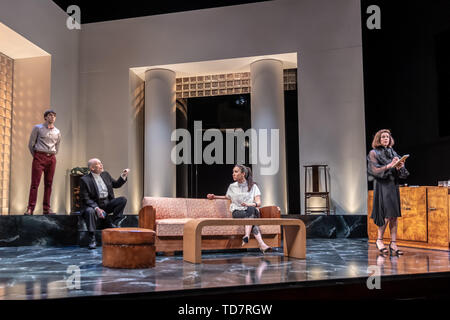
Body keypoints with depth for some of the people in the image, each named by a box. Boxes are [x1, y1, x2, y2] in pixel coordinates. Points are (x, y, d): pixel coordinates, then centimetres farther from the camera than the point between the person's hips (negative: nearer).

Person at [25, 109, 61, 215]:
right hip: (39, 156, -4)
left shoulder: (57, 132, 15)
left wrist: (52, 156, 15)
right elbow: (31, 144, 6)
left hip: (51, 158, 4)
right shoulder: (37, 128, 5)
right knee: (35, 183, -10)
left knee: (49, 184, 1)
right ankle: (30, 208, -11)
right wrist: (35, 156, 8)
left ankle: (46, 209, 3)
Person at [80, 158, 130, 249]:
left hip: (107, 203, 5)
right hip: (94, 204, -5)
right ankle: (92, 240, -26)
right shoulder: (85, 180, -9)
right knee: (90, 211, -37)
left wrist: (123, 176, 2)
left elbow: (116, 184, 22)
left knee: (123, 200, -15)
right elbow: (85, 199, -13)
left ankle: (113, 222, -14)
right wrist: (97, 208, -27)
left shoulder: (105, 174, 9)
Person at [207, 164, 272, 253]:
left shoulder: (253, 186, 8)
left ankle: (247, 236, -57)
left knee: (251, 209, -40)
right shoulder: (232, 187, 15)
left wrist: (249, 204, -21)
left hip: (252, 211, 0)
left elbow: (258, 203, -2)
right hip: (237, 212, 0)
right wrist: (214, 196, 27)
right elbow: (227, 197, 37)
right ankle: (261, 244, -53)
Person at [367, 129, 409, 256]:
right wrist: (389, 166, -23)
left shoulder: (392, 152, 16)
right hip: (382, 186, -5)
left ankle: (393, 243, 3)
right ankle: (379, 239, 7)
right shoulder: (373, 153, 1)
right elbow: (375, 170, -11)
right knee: (388, 214, -11)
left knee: (394, 215, 0)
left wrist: (399, 167, -10)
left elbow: (399, 173, 13)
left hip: (393, 185, 5)